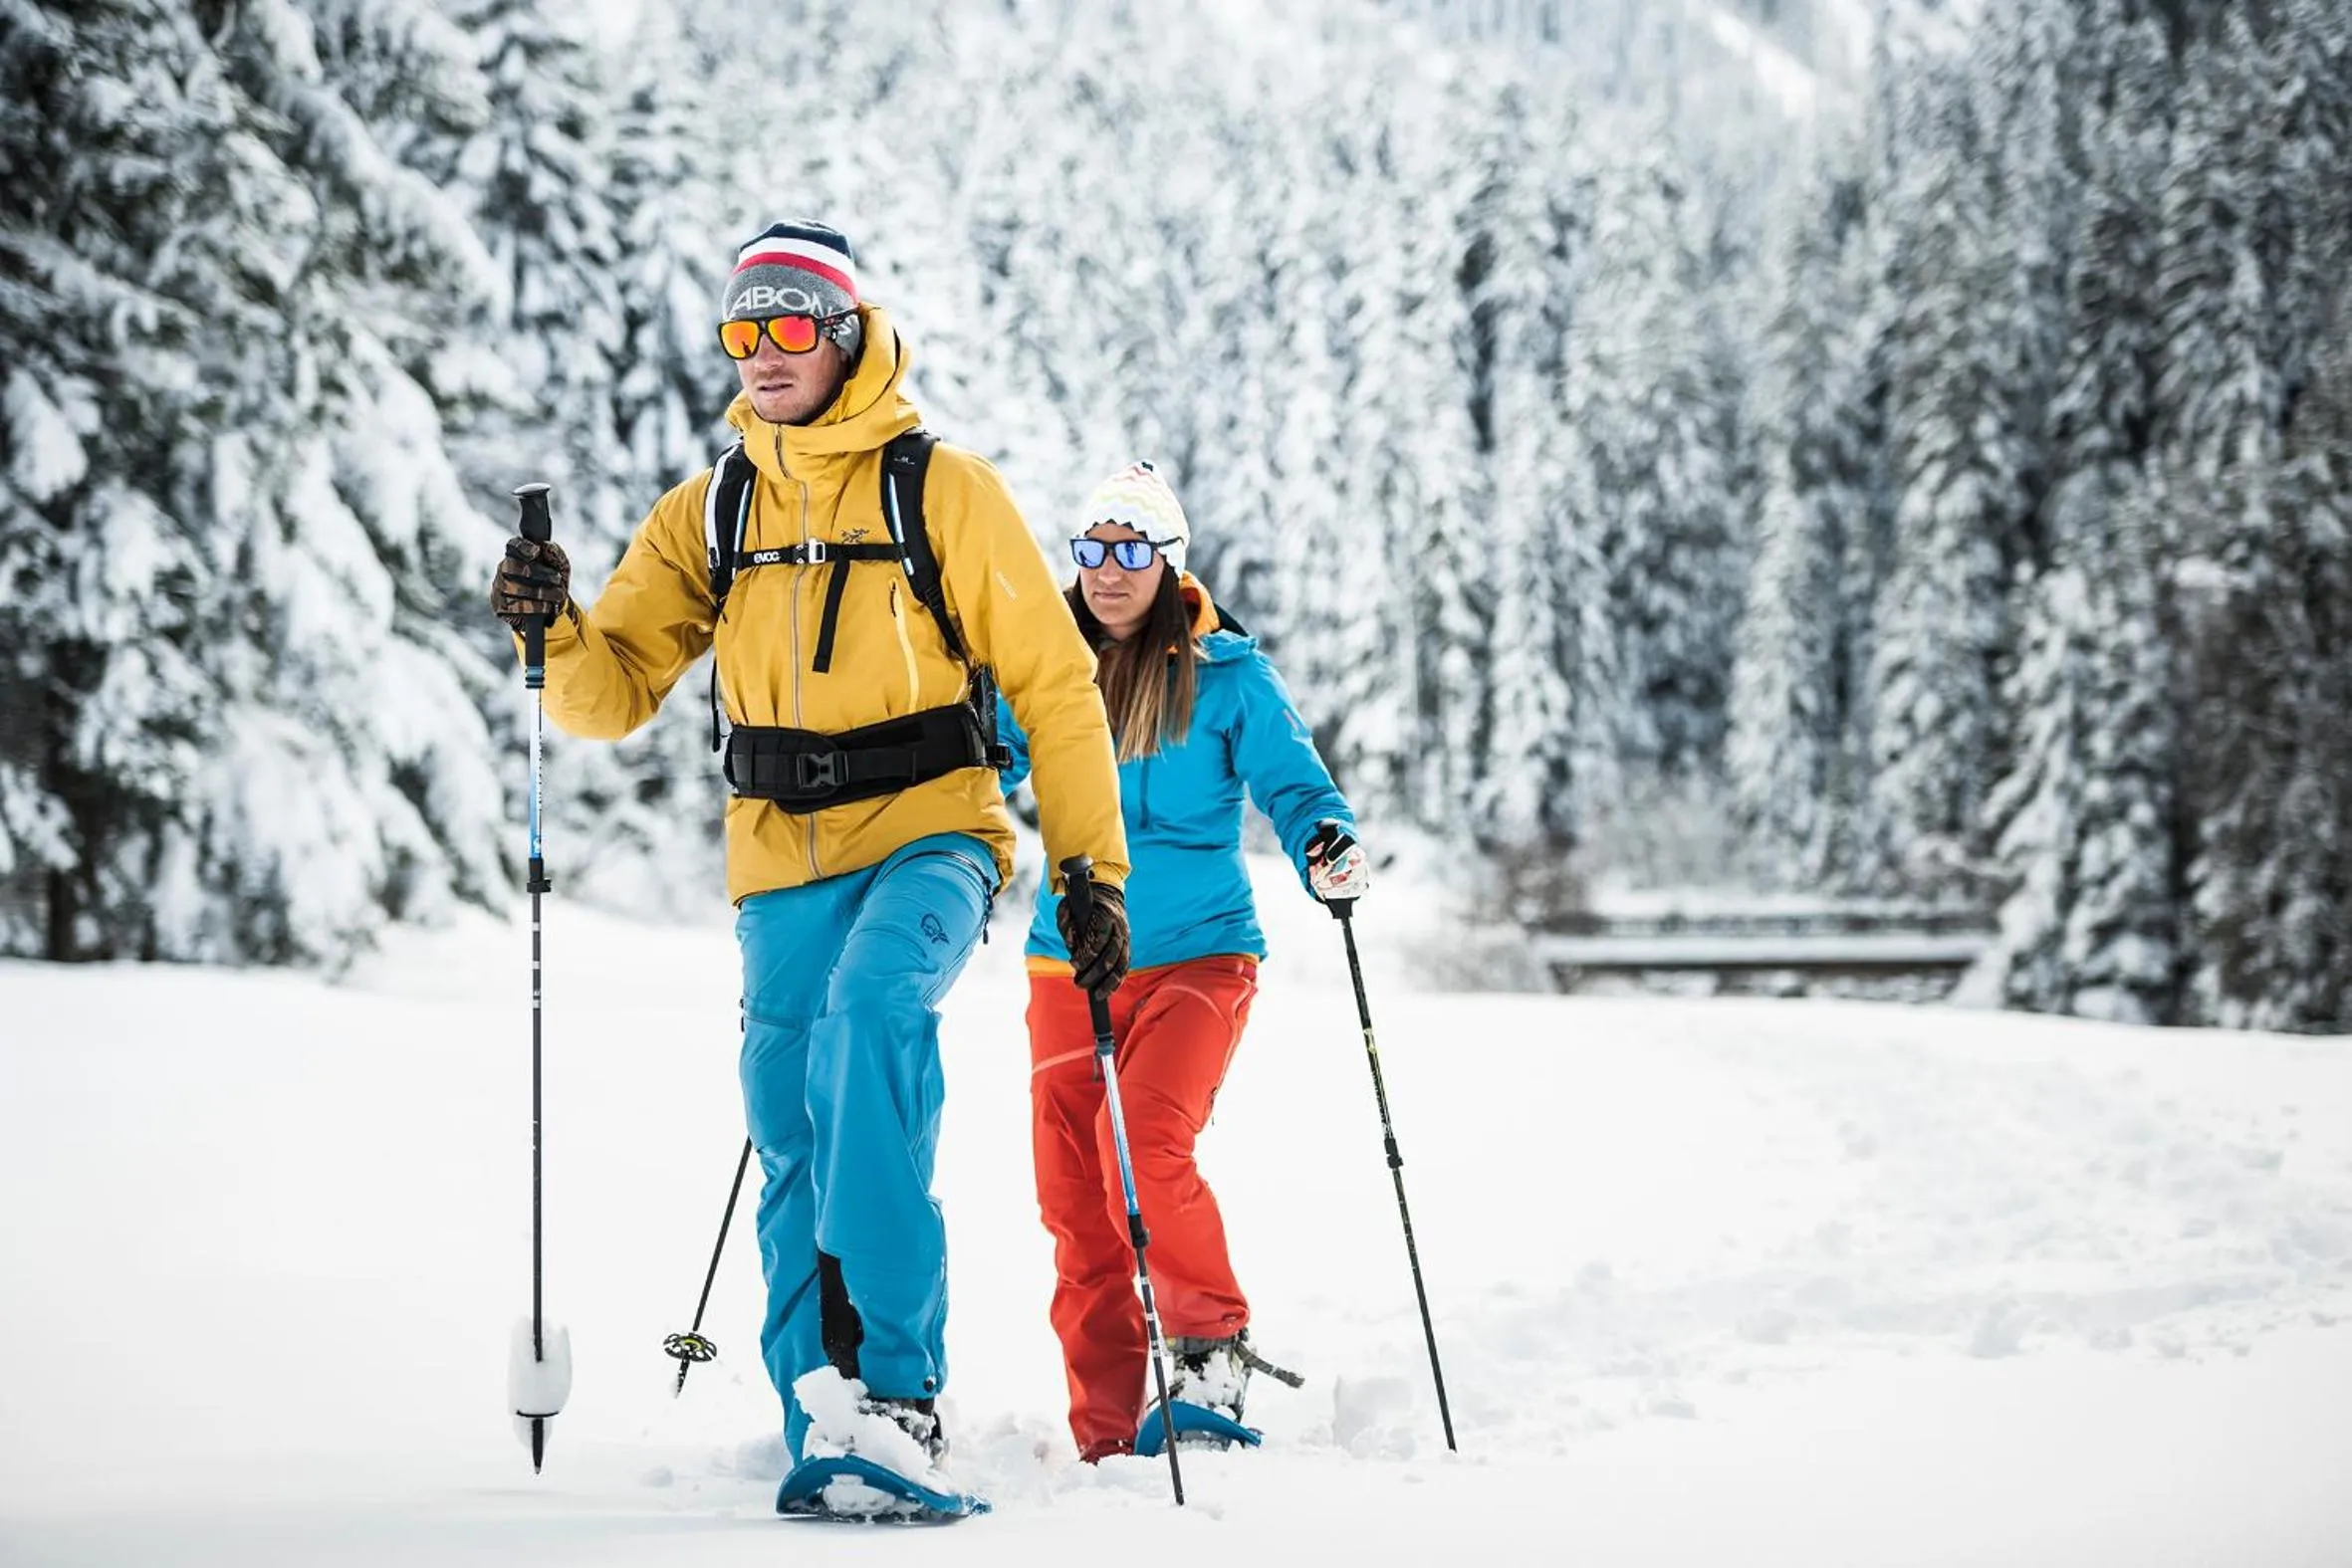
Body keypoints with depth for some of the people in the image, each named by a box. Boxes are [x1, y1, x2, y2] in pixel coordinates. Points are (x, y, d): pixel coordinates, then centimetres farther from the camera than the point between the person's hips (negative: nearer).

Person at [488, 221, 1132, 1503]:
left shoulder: (942, 489, 0)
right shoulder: (707, 515, 11)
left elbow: (1051, 683, 2)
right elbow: (613, 694, 8)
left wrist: (1095, 869, -2)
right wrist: (556, 630, -14)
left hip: (928, 835, -5)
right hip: (782, 864, 5)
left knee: (871, 1010, -33)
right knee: (797, 1156, 5)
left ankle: (895, 1375, -35)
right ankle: (825, 1443, 16)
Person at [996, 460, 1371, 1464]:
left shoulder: (1225, 674, -2)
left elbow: (1289, 778, -6)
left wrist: (1327, 847, -27)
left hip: (1195, 957, -4)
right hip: (1069, 962, 4)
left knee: (1146, 1146, -25)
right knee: (1072, 1192, 1)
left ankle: (1214, 1344, -5)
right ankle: (1104, 1435, 10)